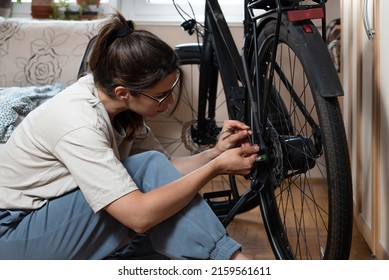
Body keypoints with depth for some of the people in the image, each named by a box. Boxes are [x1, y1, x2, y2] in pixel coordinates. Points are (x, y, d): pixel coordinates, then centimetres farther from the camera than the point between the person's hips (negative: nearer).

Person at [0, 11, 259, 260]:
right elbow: (140, 215, -35)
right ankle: (231, 260, -15)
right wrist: (216, 167, -26)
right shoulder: (79, 123, -31)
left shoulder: (120, 108, -7)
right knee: (150, 169, -23)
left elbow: (167, 168, 3)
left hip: (56, 215, 8)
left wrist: (215, 153, -15)